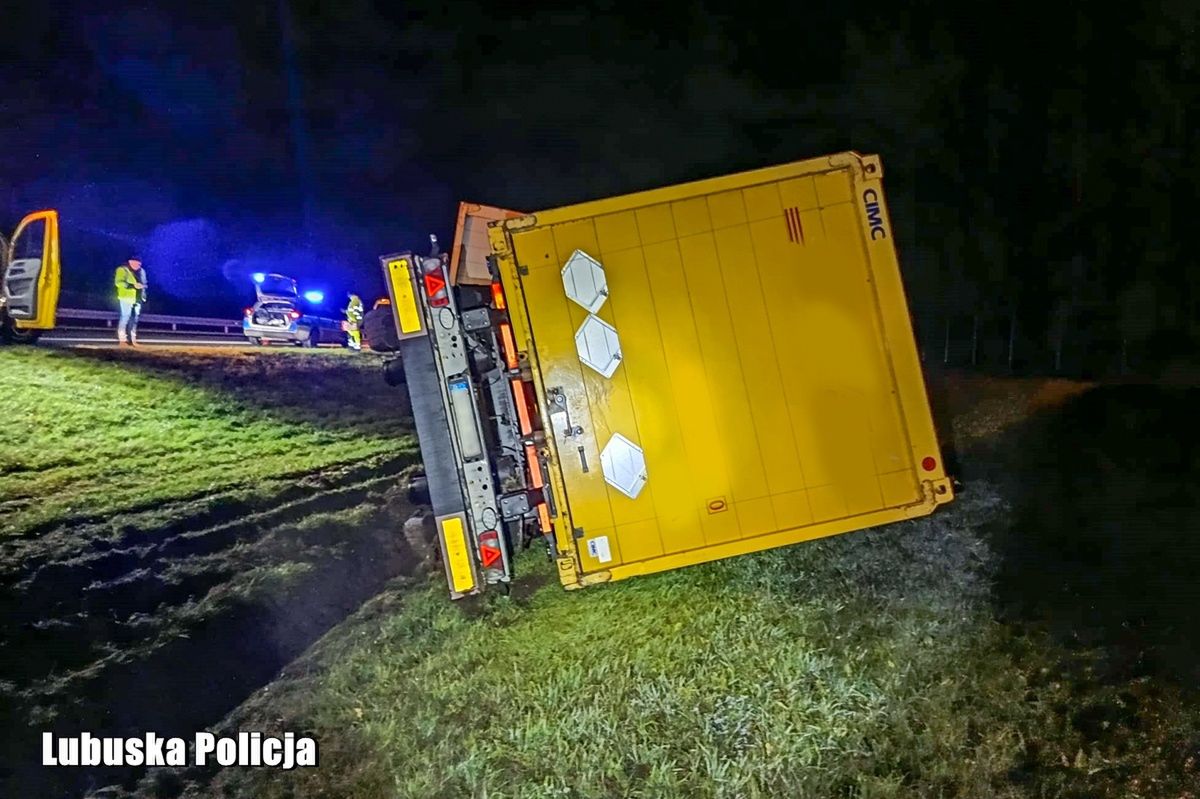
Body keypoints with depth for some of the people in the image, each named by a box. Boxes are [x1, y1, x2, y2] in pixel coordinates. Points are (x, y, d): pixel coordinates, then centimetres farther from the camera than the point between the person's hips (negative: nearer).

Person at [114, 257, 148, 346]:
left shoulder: (141, 271, 17)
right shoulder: (122, 270, -5)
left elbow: (144, 283, 28)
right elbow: (119, 282, -15)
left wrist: (143, 286, 8)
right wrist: (133, 286, -23)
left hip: (137, 298, 7)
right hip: (126, 298, -7)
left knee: (134, 318, 6)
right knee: (125, 317, -10)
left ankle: (132, 339, 11)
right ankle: (122, 339, -8)